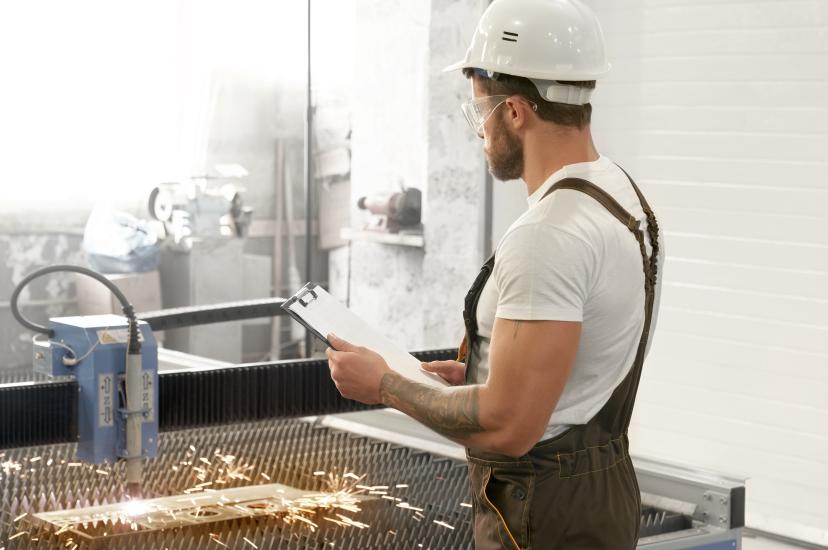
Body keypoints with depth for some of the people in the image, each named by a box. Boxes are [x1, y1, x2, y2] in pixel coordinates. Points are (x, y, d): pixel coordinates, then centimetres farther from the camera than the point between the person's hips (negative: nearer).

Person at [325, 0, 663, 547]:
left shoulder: (548, 235, -25)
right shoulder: (623, 196, 8)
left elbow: (509, 426, -27)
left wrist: (386, 385, -14)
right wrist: (483, 375, 16)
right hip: (600, 494, 10)